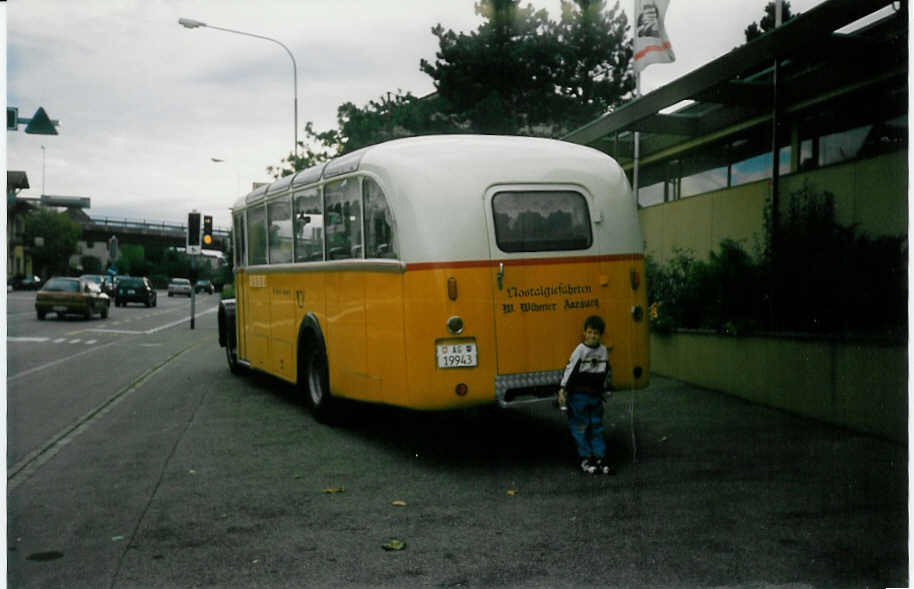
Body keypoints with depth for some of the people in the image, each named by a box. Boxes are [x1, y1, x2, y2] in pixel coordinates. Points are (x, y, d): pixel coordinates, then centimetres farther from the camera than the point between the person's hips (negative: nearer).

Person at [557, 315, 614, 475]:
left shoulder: (603, 351, 4)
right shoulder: (580, 350, -11)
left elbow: (607, 371, 17)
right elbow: (570, 370, -16)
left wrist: (604, 388, 22)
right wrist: (562, 390, -22)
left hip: (595, 395, 4)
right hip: (578, 395, -4)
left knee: (596, 427, 8)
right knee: (580, 427, 0)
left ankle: (600, 457, 14)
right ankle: (585, 459, 8)